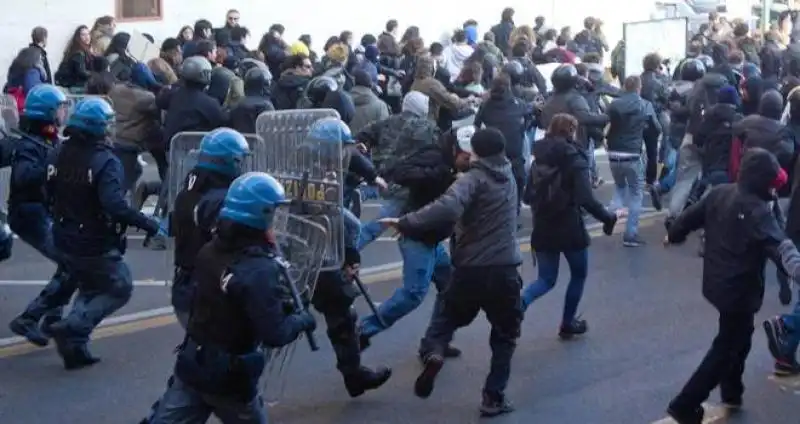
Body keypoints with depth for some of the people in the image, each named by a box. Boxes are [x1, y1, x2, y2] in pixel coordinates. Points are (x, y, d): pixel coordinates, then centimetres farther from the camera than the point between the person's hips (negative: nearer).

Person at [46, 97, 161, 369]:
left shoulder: (59, 156, 2)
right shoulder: (105, 162, -21)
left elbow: (49, 196, 9)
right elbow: (115, 206, -32)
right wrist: (146, 223, -25)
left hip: (65, 242, 7)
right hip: (96, 245, -7)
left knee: (89, 289, 24)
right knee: (120, 289, 10)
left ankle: (75, 346, 14)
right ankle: (72, 328, -5)